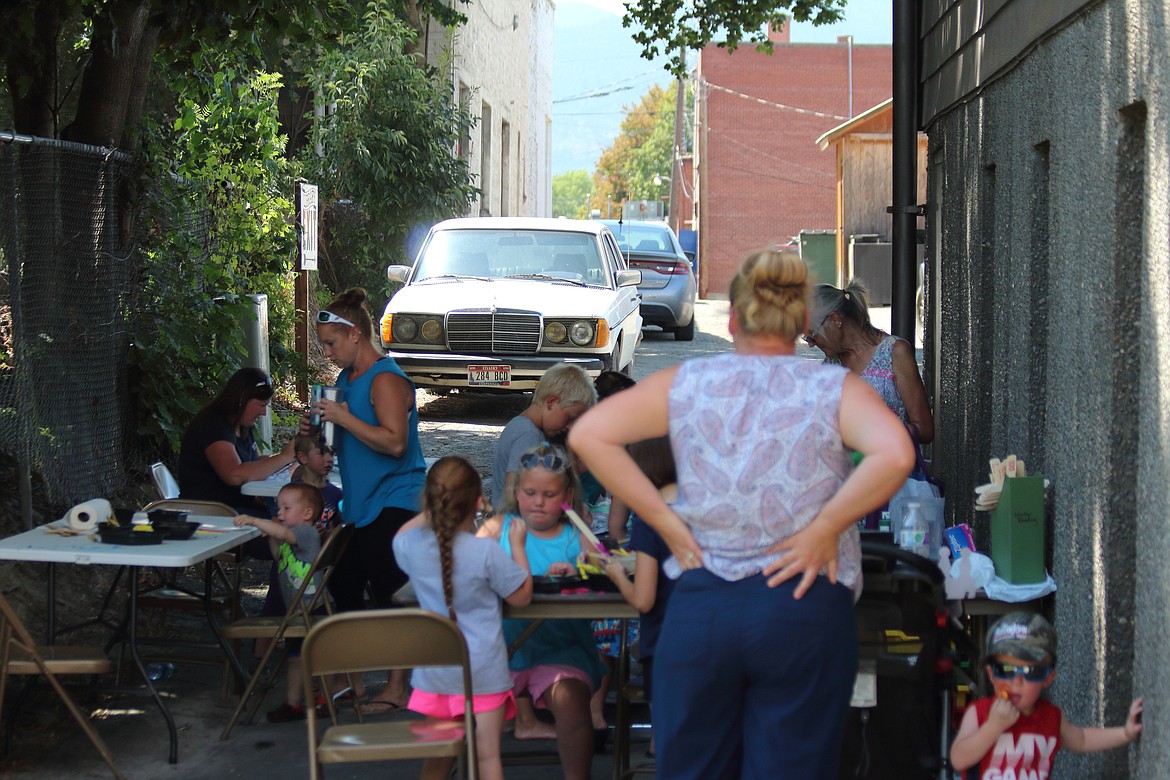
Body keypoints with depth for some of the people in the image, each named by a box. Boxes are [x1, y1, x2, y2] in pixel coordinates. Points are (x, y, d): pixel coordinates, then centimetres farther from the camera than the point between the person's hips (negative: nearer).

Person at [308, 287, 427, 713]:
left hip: (393, 504, -10)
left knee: (390, 596, -5)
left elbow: (395, 442, -26)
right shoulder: (347, 378, 14)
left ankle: (397, 689, 4)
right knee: (342, 588, 11)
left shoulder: (386, 379, -15)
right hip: (360, 503, 10)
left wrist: (344, 418, -23)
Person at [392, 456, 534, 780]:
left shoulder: (411, 545, -7)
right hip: (482, 673, -4)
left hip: (433, 673, 4)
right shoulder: (487, 552, -19)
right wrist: (518, 546, 4)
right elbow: (522, 596, -5)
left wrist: (430, 512, 20)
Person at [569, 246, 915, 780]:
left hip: (699, 609, 2)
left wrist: (667, 523, -2)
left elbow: (588, 434, -2)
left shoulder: (686, 384, 5)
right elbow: (894, 454, -19)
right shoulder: (834, 390, -1)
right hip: (804, 612, -1)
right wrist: (825, 529, -9)